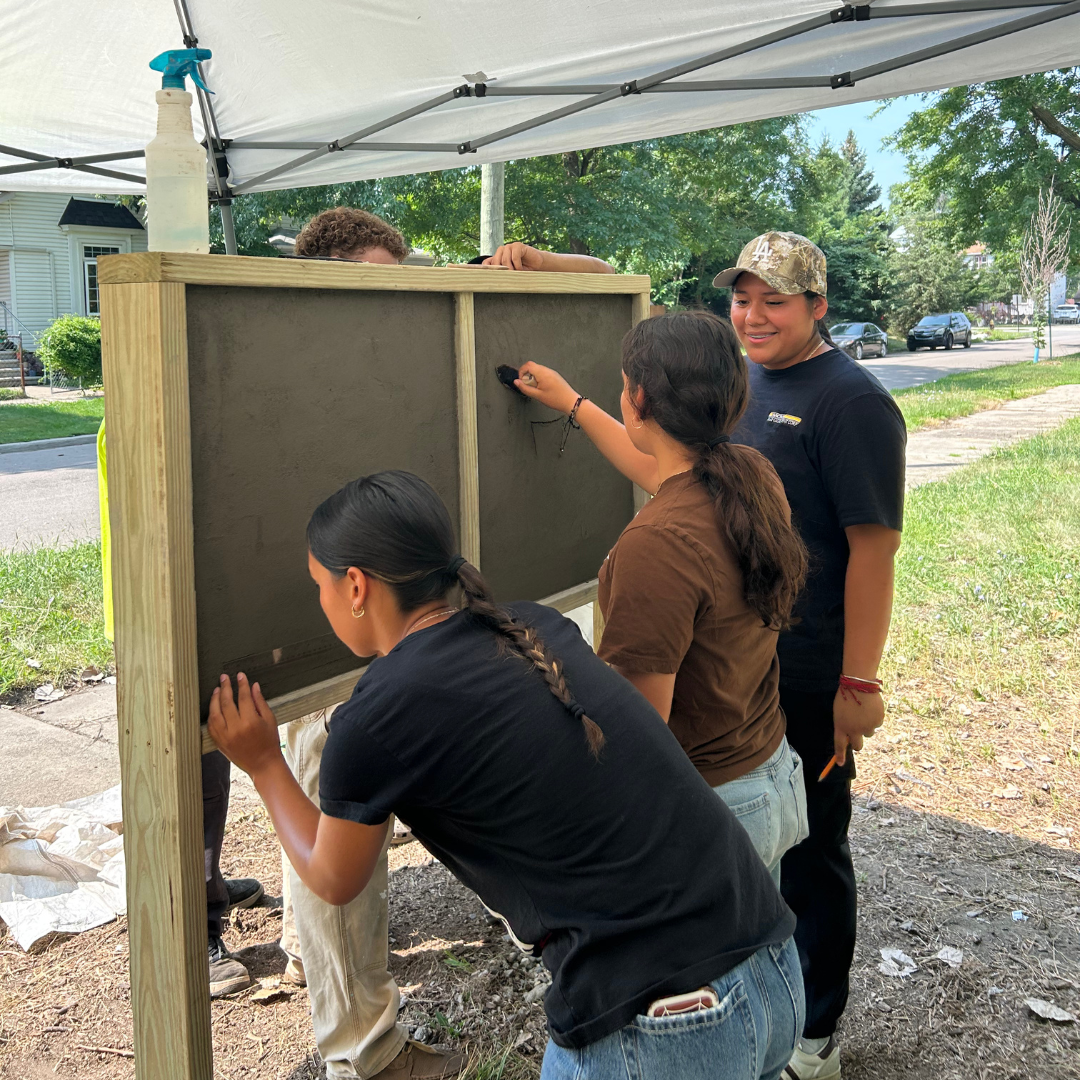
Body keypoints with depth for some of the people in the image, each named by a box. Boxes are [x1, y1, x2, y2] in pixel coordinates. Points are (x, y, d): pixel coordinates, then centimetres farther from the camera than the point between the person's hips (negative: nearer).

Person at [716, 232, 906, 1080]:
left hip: (807, 682, -8)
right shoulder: (744, 382, 8)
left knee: (809, 852, 7)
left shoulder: (850, 400, -17)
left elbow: (874, 546, -20)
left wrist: (859, 683, -20)